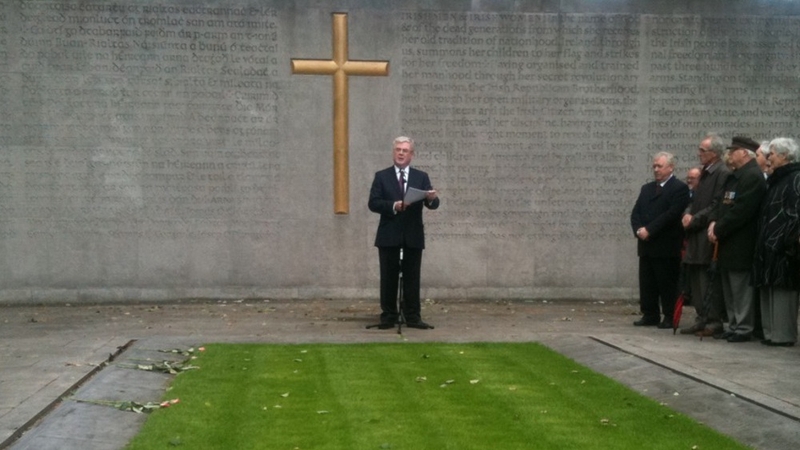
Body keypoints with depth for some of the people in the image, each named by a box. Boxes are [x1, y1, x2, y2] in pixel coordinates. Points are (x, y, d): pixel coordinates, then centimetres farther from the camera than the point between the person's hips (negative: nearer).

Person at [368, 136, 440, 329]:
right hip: (389, 235, -1)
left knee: (412, 278, 3)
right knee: (389, 278, 3)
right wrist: (393, 206, -19)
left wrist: (431, 199, -27)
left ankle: (413, 317, 8)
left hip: (413, 236, 1)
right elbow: (373, 203, -4)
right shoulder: (381, 176, 5)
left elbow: (433, 204, -3)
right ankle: (388, 317, 10)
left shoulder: (421, 177, 8)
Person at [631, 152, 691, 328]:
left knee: (667, 283, -2)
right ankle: (650, 315, 15)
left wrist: (649, 230, -17)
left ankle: (670, 317, 5)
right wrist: (638, 229, -6)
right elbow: (635, 213, 14)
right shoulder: (647, 188, 19)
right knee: (646, 283, 8)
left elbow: (672, 214, -16)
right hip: (646, 245, 7)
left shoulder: (679, 188, -5)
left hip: (666, 246, -7)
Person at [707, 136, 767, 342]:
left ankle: (743, 329, 1)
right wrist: (715, 222, 2)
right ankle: (733, 326, 21)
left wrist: (719, 230, -15)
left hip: (740, 244, -10)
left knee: (741, 288, -5)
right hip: (728, 242, 10)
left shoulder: (753, 177, -14)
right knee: (729, 288, 14)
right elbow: (724, 204, 20)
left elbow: (740, 210, -21)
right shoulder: (734, 177, 17)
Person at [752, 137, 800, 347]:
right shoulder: (775, 181, 19)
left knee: (782, 289, -7)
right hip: (769, 246, 10)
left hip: (783, 248, -10)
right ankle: (771, 333, 15)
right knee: (769, 290, 10)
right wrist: (763, 242, 14)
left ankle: (783, 335, -3)